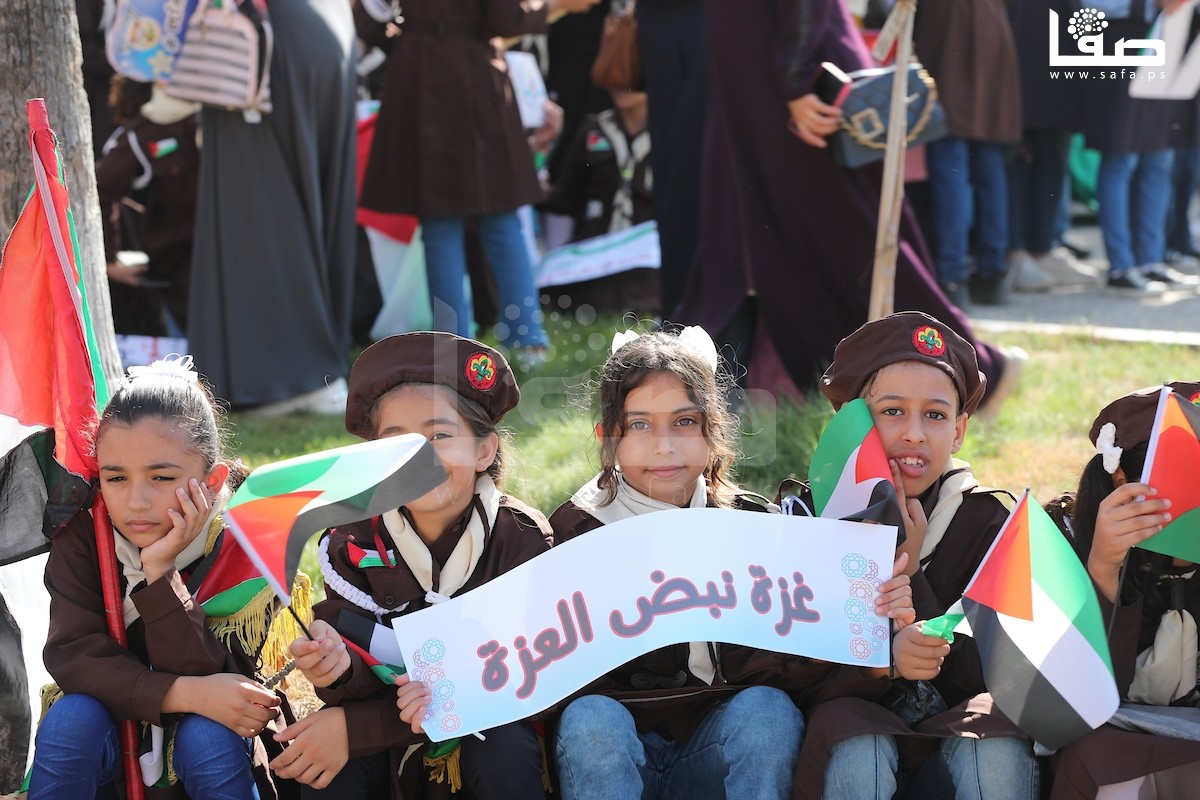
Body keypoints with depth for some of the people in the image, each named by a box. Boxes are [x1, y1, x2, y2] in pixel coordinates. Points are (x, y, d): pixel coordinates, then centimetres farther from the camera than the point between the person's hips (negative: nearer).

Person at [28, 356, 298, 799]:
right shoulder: (82, 535, -14)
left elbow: (199, 677, -25)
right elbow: (71, 655, -24)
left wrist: (161, 571, -35)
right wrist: (186, 694, -35)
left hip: (211, 748, -1)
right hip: (105, 747, 2)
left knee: (205, 734, -32)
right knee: (72, 715, -28)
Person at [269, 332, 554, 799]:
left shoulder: (523, 541, -15)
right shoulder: (353, 545, -10)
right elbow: (364, 686, -13)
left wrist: (355, 728, -26)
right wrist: (340, 668, -40)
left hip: (489, 730, 0)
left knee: (505, 751, -31)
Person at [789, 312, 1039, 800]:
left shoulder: (988, 518, -1)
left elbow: (980, 674, -7)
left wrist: (908, 569, -17)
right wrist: (883, 654, -29)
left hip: (952, 726, 1)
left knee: (998, 743, -32)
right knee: (848, 732, -35)